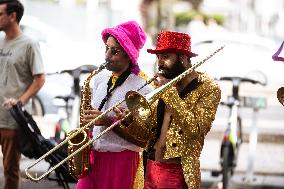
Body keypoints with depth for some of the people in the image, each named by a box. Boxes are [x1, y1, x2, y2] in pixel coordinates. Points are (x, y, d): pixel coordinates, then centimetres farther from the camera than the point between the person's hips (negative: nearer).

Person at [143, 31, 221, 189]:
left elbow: (196, 129, -21)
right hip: (150, 169, 6)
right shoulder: (163, 85, 11)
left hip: (178, 174, -6)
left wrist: (170, 92, -18)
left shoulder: (208, 89, -7)